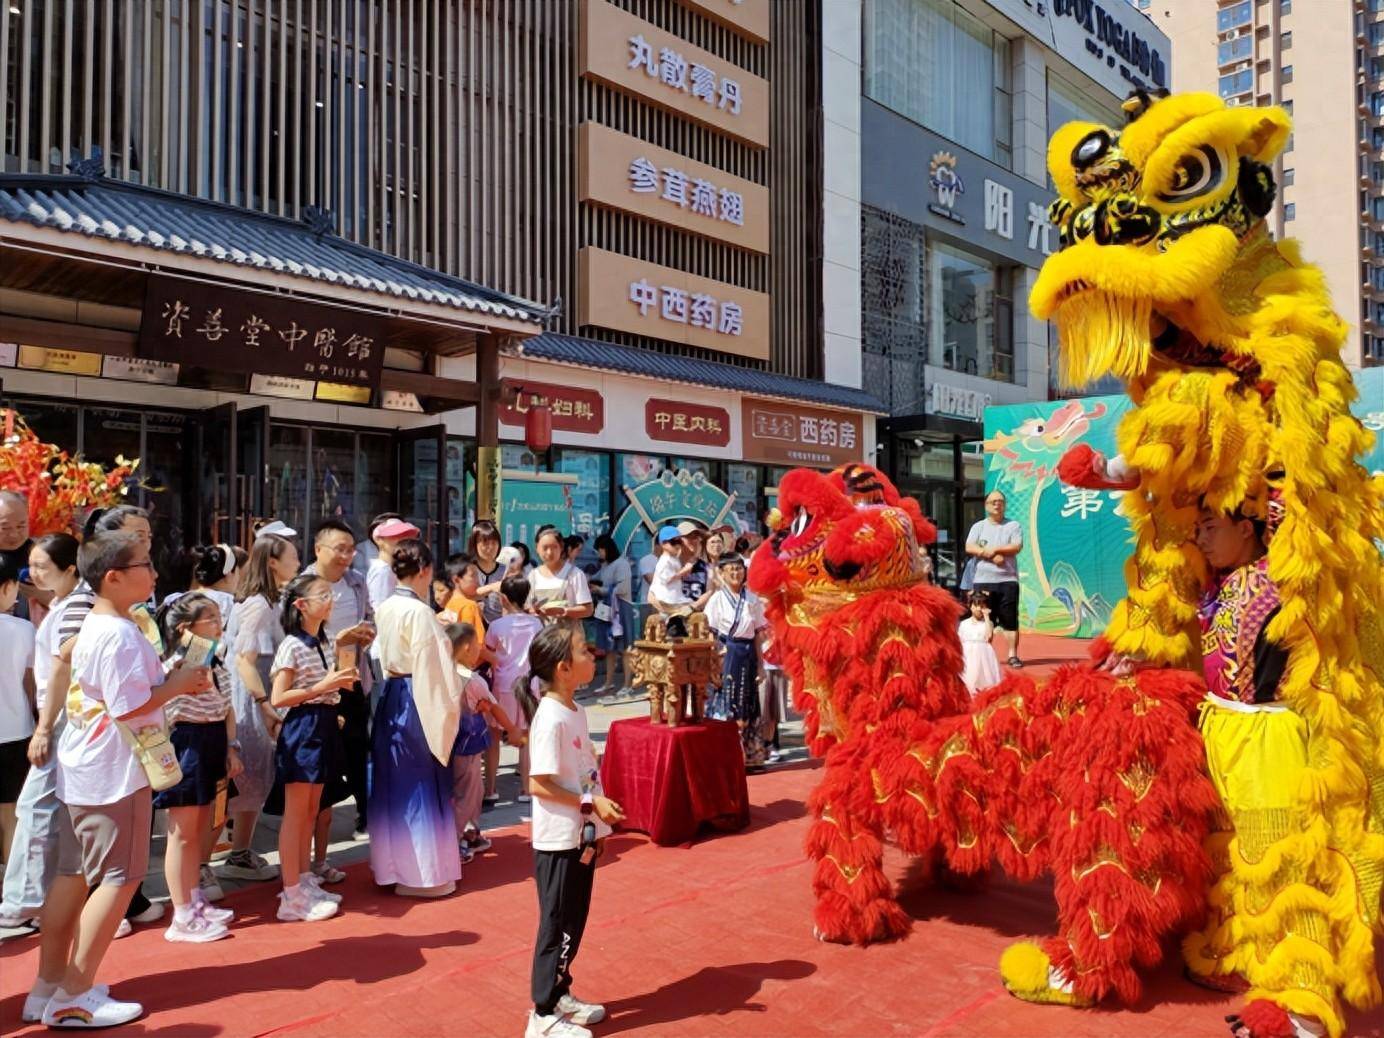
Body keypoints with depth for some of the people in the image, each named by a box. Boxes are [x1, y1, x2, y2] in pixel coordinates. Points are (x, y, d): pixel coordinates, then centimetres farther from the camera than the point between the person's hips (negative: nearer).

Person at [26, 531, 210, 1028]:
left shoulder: (91, 628, 11)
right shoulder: (120, 635, -20)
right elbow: (129, 707, -24)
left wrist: (168, 680, 10)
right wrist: (176, 686, -11)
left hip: (82, 770, 10)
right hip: (115, 772, -10)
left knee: (74, 874, 16)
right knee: (119, 876, 0)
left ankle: (50, 985, 26)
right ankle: (74, 997, 6)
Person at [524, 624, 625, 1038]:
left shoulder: (575, 711, 6)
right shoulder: (550, 719, -21)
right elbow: (539, 784, -23)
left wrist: (598, 824, 14)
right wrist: (591, 802, -23)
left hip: (582, 836, 9)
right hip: (559, 841, -9)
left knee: (573, 922, 20)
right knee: (558, 926, 4)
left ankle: (561, 994, 36)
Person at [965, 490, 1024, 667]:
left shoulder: (1013, 526, 8)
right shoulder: (978, 527, 11)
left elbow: (1016, 547, -7)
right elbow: (969, 547, -5)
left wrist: (994, 549, -11)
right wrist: (992, 556, -14)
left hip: (1008, 580, -1)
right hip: (983, 580, 1)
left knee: (1010, 619, -3)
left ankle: (1013, 655, 3)